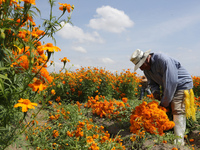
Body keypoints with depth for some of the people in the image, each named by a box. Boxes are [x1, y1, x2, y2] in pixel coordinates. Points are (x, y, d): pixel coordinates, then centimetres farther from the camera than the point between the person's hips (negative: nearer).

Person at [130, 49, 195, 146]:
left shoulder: (163, 60, -29)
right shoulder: (146, 68, -2)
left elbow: (171, 82, -30)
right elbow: (152, 83, 11)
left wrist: (164, 103, -23)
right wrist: (155, 91, -13)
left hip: (182, 85, -8)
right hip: (168, 88, 8)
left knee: (178, 113, -15)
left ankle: (179, 142, -12)